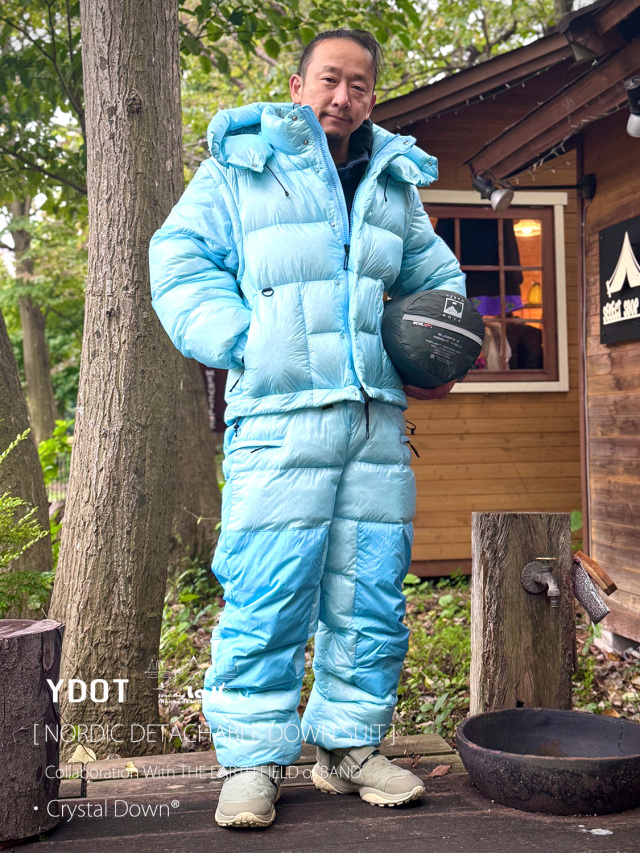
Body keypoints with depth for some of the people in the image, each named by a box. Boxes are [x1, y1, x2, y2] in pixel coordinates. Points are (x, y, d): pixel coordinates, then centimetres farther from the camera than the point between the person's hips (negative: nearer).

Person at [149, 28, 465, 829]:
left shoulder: (394, 184, 20)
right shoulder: (239, 165, 8)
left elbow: (436, 275, 30)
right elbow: (180, 261, 2)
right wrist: (246, 346, -11)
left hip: (377, 418, 5)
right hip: (280, 414, -4)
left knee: (371, 595, 6)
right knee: (267, 595, -8)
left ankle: (348, 745, 21)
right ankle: (251, 759, 7)